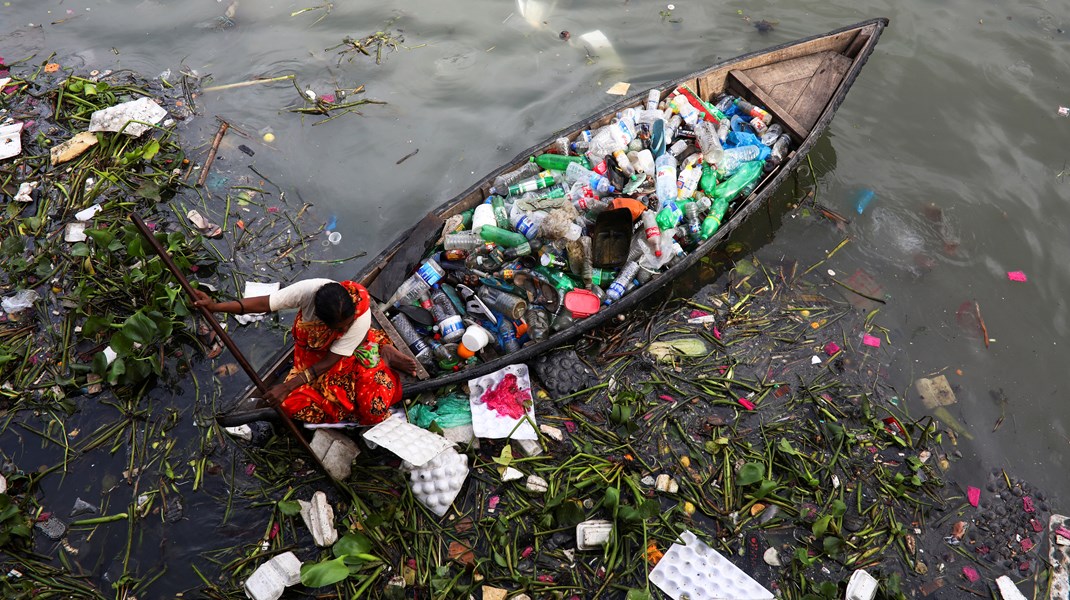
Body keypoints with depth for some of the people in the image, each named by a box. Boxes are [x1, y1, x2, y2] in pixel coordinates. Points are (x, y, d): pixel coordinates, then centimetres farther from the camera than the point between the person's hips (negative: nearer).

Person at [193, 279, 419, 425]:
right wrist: (216, 306, -31)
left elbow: (330, 361, -29)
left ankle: (381, 355, 7)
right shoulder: (309, 290, -34)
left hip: (353, 352, -3)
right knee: (296, 403, -19)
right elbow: (264, 303, -22)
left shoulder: (362, 316, -35)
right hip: (312, 351, 4)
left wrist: (288, 386, -32)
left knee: (375, 407, -26)